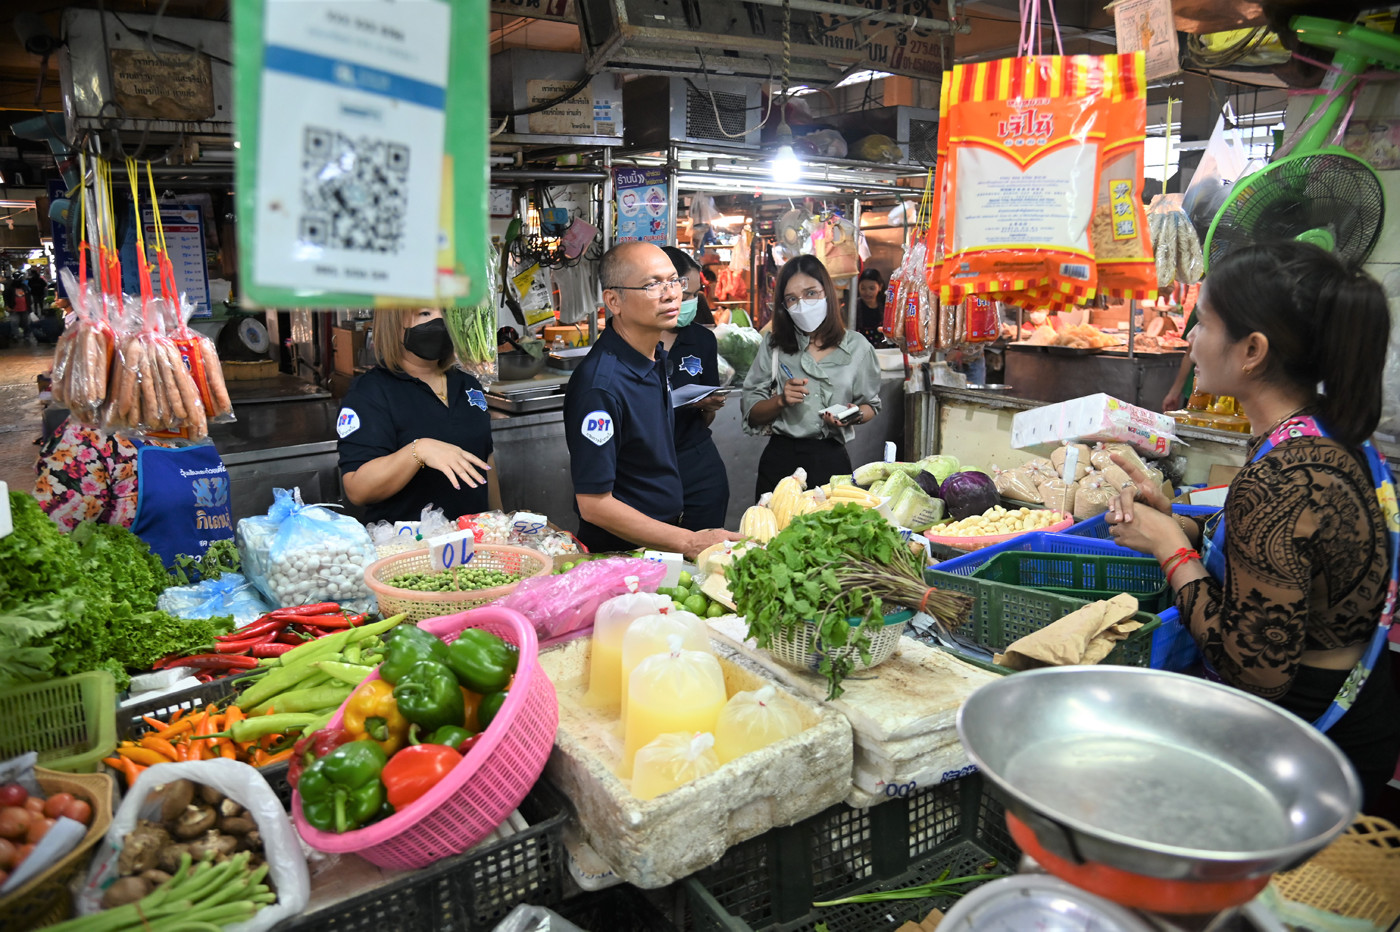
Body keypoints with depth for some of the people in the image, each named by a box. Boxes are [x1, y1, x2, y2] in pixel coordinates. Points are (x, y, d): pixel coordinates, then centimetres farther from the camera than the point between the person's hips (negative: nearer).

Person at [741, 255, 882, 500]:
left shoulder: (856, 346, 1)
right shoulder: (774, 344, 1)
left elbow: (871, 406, 12)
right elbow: (751, 413, 1)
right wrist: (781, 401, -17)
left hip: (831, 460, 0)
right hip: (780, 459, 0)